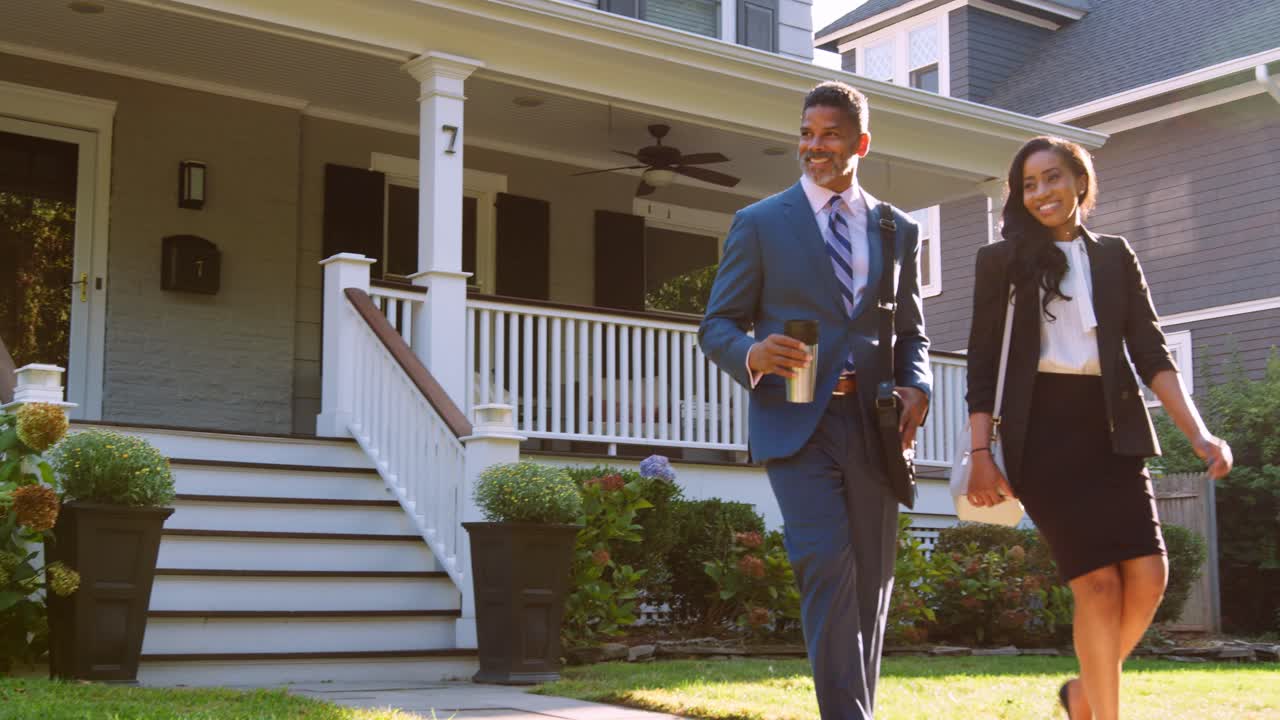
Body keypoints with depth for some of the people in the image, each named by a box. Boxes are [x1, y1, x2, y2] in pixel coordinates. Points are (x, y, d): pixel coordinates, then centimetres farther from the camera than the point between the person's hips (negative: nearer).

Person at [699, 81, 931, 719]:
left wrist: (915, 386, -4)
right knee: (828, 566, -17)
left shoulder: (898, 231, 15)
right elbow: (716, 326, 5)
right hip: (795, 422, -3)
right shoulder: (759, 224, 6)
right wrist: (752, 355, -18)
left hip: (872, 426, 4)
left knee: (871, 581, 7)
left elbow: (911, 333, 18)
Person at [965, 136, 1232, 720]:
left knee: (1148, 576, -8)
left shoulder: (1115, 256, 14)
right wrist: (980, 454, -6)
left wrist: (1198, 433, -4)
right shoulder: (1002, 259, 6)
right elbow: (982, 362, 2)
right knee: (1098, 582, -11)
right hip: (1042, 432, -3)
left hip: (1111, 430, 3)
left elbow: (1150, 352, 8)